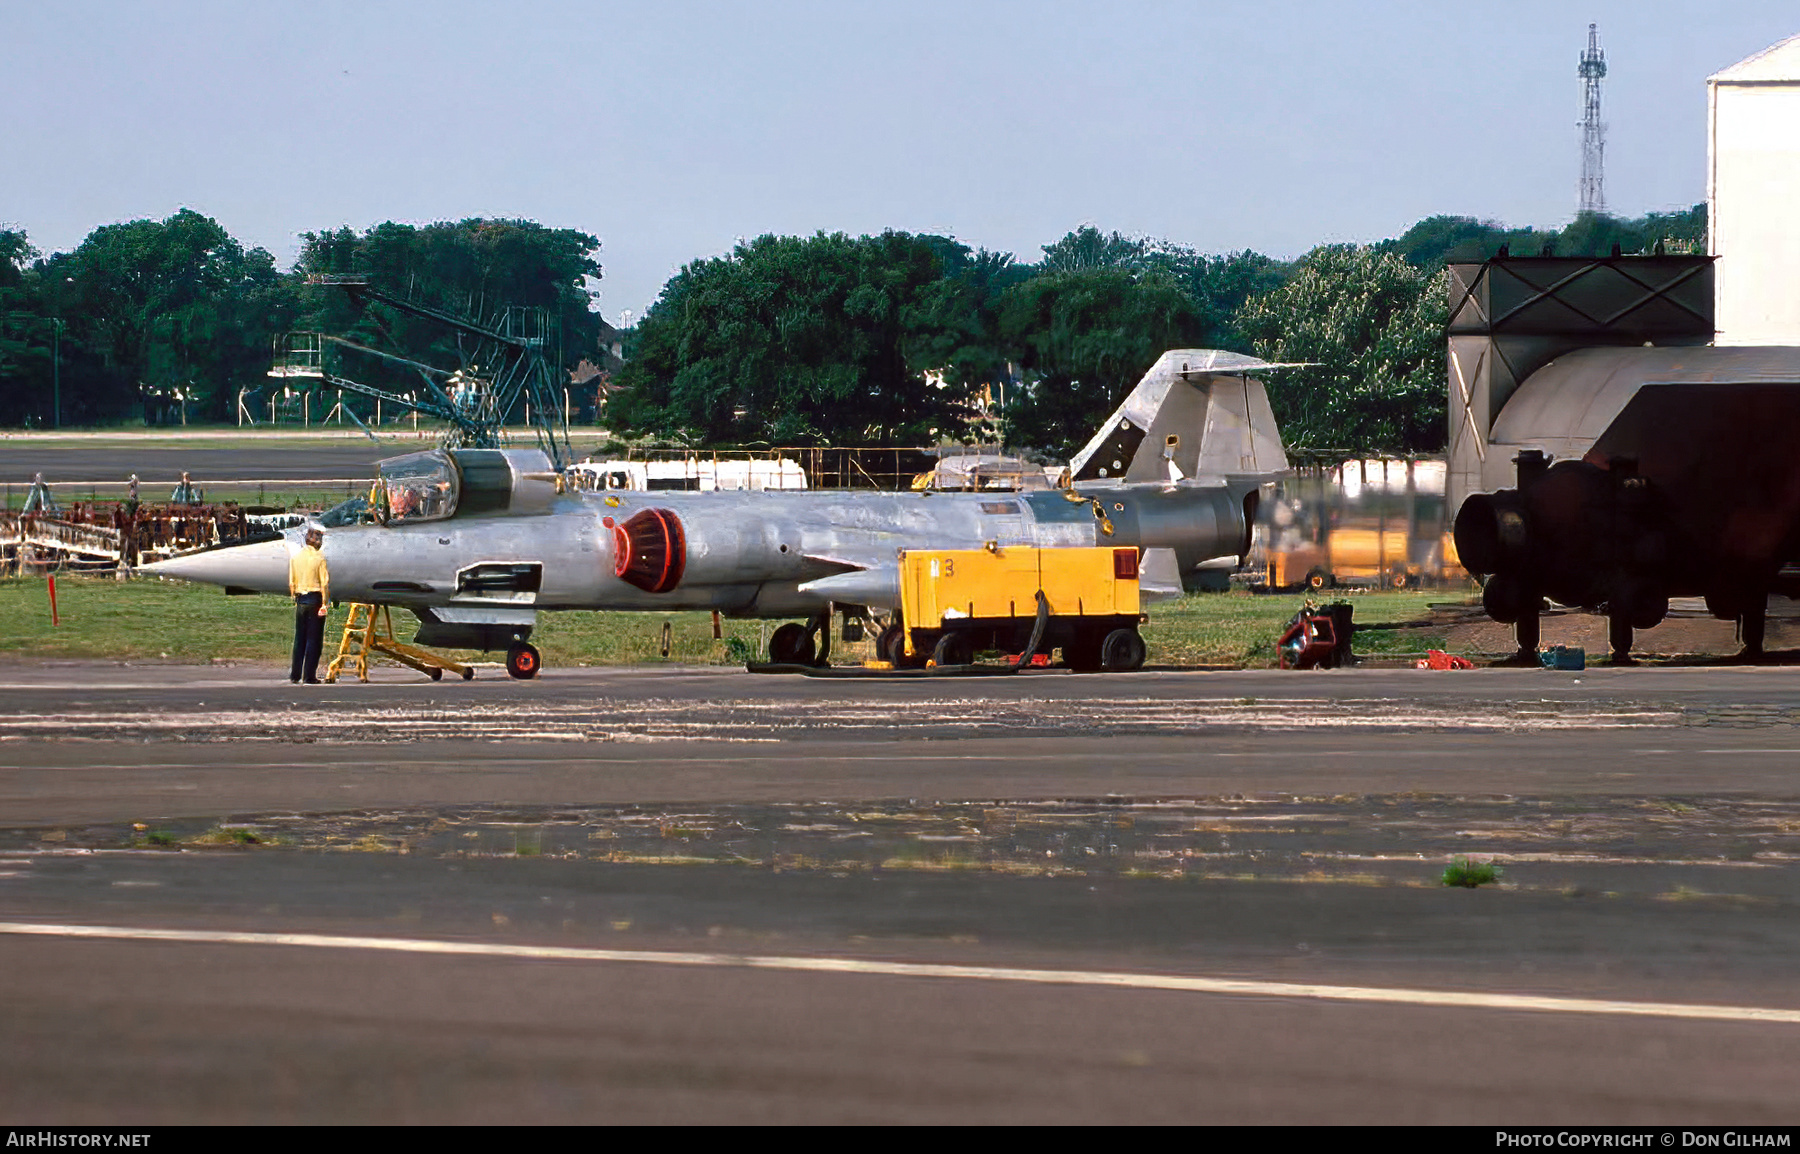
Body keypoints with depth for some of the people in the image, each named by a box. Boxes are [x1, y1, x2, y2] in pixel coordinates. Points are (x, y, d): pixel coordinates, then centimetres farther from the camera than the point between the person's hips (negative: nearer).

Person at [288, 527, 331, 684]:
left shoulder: (295, 557, 4)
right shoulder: (320, 558, -9)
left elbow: (291, 583, 8)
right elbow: (324, 583, -11)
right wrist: (325, 603, -7)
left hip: (300, 600, 4)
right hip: (315, 599, -4)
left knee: (299, 638, 11)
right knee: (314, 639, 1)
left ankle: (295, 674, 10)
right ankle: (309, 675, 0)